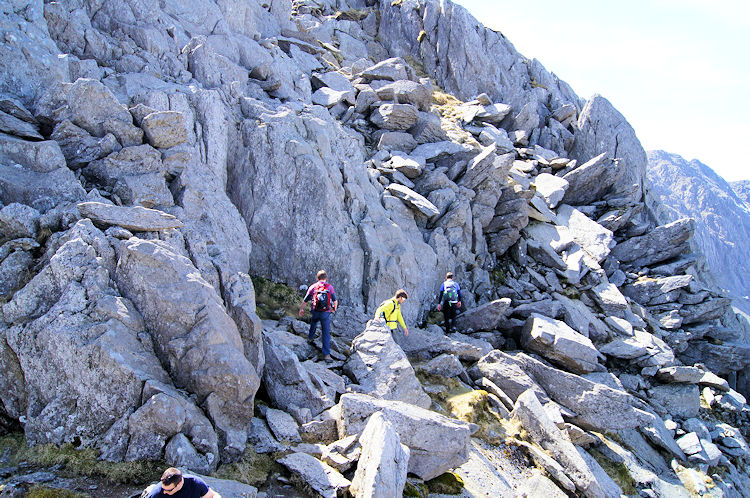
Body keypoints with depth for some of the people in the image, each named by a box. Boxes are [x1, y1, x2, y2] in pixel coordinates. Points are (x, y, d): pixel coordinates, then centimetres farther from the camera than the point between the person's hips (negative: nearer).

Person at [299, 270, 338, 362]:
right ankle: (326, 354, -5)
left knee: (313, 323, 35)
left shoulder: (312, 287, 2)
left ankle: (310, 338, 53)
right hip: (326, 313, -2)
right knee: (326, 333, 0)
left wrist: (301, 309, 25)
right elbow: (335, 301, 3)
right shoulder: (330, 287, 0)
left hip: (315, 312, 2)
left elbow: (305, 300, 8)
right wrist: (334, 308, 24)